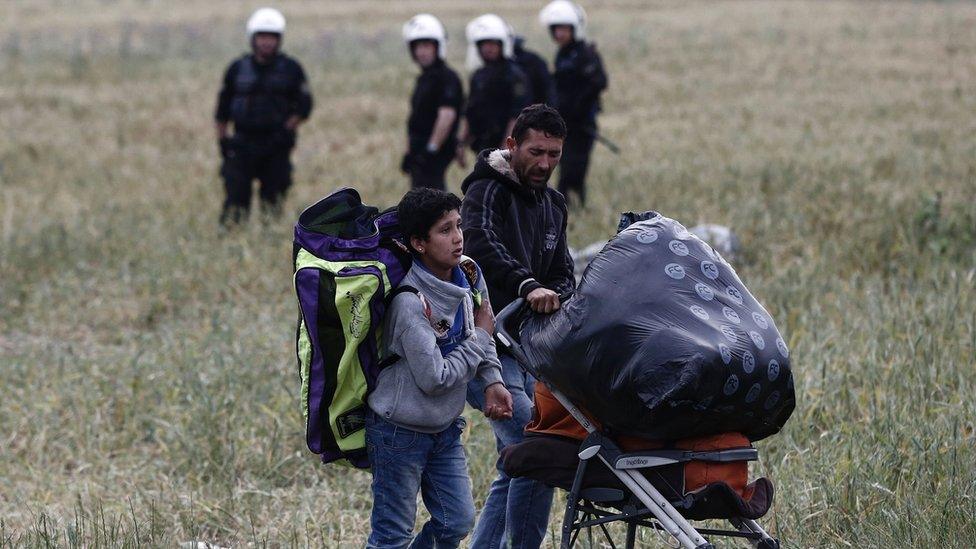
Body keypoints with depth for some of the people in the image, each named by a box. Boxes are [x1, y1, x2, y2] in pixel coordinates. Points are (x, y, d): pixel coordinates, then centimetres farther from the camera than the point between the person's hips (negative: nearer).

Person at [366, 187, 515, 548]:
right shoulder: (411, 304, -27)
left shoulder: (468, 274, -3)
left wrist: (492, 381, -2)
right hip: (401, 433, -7)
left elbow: (484, 335, 15)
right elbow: (435, 378, -26)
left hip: (445, 429, 8)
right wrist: (480, 337, -15)